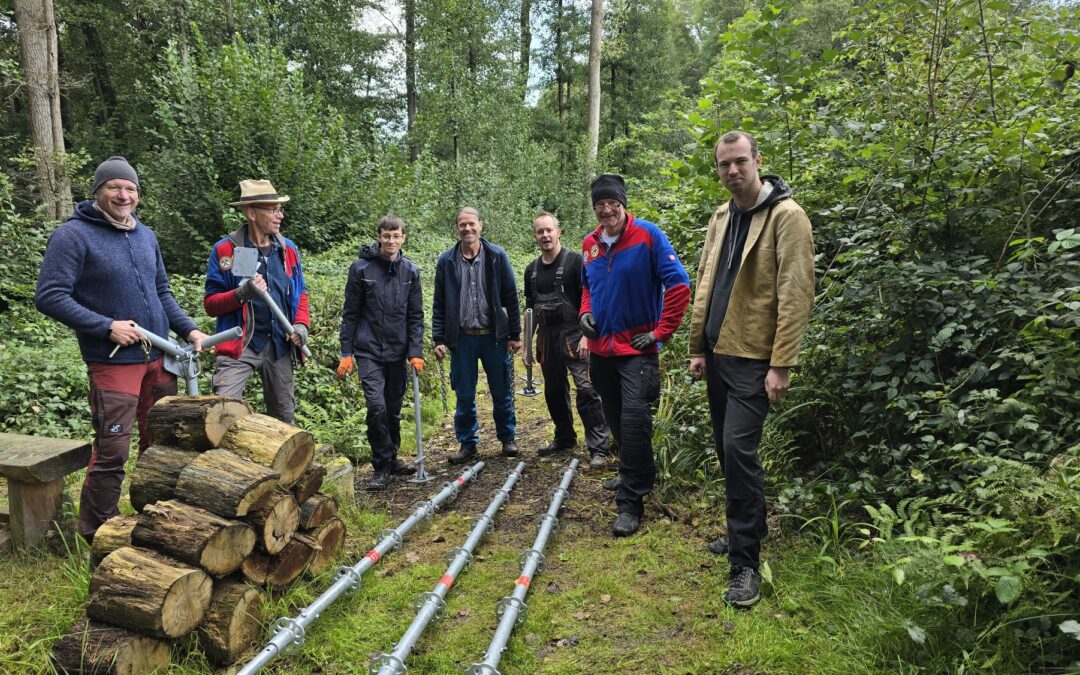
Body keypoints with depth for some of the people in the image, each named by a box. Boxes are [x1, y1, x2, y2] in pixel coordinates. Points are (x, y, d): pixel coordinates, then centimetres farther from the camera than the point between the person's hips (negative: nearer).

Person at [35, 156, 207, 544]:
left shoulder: (145, 235, 13)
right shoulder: (73, 236, -8)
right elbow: (49, 297, -14)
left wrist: (188, 329, 7)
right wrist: (107, 327, -19)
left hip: (159, 357, 7)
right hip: (113, 362, -7)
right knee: (112, 452, -4)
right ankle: (98, 535, 14)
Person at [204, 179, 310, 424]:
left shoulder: (289, 249, 6)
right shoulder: (225, 250, -6)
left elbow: (300, 294, 15)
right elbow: (210, 304, -5)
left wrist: (301, 325, -3)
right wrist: (242, 293, -23)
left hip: (280, 345, 4)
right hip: (239, 344, -4)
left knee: (283, 418, 13)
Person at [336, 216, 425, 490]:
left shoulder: (410, 272, 3)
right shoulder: (361, 268, -5)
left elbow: (415, 316, 6)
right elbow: (350, 313, -1)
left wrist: (415, 352, -3)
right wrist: (346, 353, -4)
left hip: (397, 351, 3)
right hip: (368, 351, -3)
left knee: (394, 408, 12)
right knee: (377, 405, -14)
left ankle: (391, 459, 29)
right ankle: (381, 466, 0)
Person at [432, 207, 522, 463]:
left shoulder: (497, 256, -1)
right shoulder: (446, 261, 2)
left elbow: (511, 298, 1)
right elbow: (439, 305, 4)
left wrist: (515, 334, 0)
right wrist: (439, 339, -1)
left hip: (495, 336, -1)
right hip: (462, 338, 1)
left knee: (502, 393, 8)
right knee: (464, 396, 8)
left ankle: (507, 439, 25)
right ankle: (468, 444, 21)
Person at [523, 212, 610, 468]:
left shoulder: (575, 260, -5)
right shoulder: (532, 270, 12)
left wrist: (586, 335, -18)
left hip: (574, 336, -6)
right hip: (546, 339, 6)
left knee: (587, 389, -12)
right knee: (554, 392, 13)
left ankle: (598, 448, -8)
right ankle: (565, 438, 29)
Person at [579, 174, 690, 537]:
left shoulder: (647, 235, -10)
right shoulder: (590, 244, 7)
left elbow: (679, 285, -12)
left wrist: (661, 332, -13)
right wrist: (585, 312, 5)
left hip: (637, 348, -6)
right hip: (601, 348, 6)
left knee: (634, 418, -15)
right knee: (616, 421, 15)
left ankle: (630, 503, -7)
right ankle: (638, 475, 38)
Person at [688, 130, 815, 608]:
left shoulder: (786, 216, -11)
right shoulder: (720, 218, 12)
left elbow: (796, 295, -16)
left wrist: (781, 364, -19)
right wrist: (698, 347, 13)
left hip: (753, 357, -7)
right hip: (717, 352, 8)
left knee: (739, 449, -12)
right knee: (727, 448, 15)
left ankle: (746, 563, -1)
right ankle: (746, 530, 33)